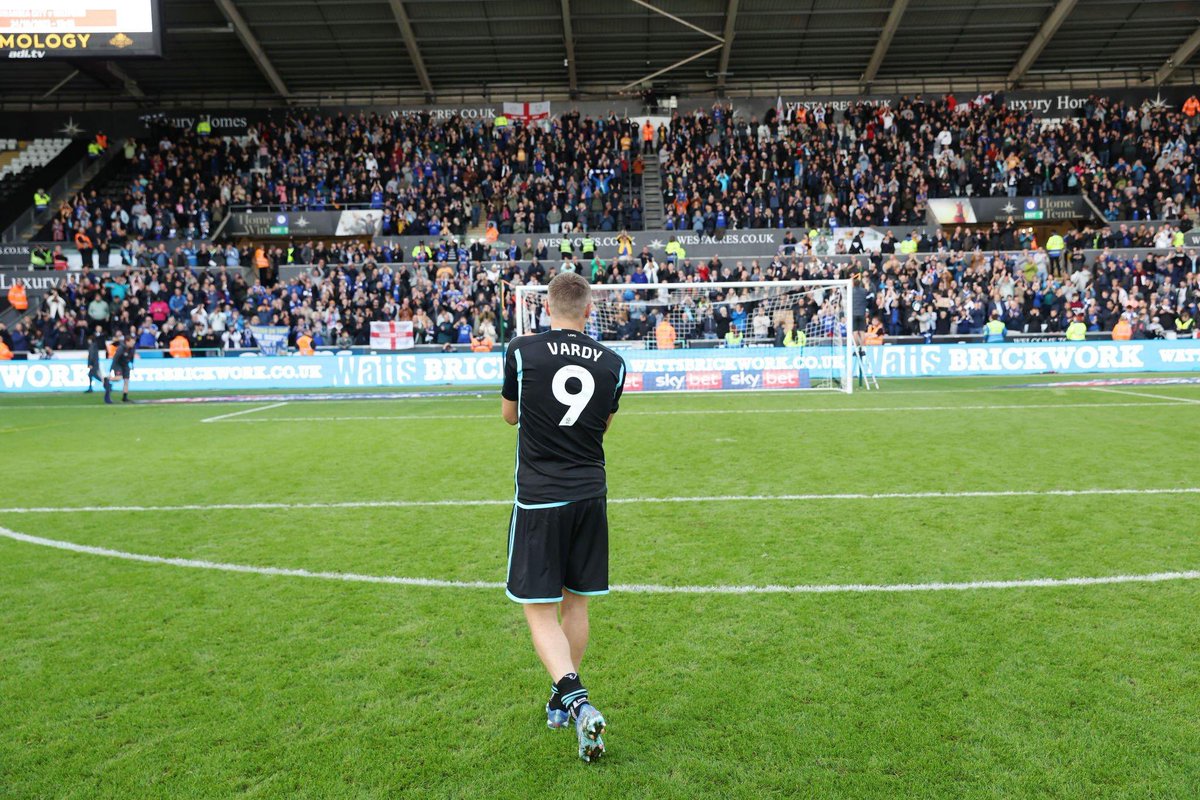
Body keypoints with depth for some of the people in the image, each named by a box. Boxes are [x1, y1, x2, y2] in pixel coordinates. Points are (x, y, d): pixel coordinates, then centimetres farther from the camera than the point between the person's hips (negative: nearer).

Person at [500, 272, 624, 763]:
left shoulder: (522, 350, -7)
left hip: (539, 498, -3)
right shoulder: (612, 363, 0)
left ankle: (575, 698, -17)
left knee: (540, 612, 3)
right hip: (590, 495, 4)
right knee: (576, 603, 17)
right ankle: (562, 701, 33)